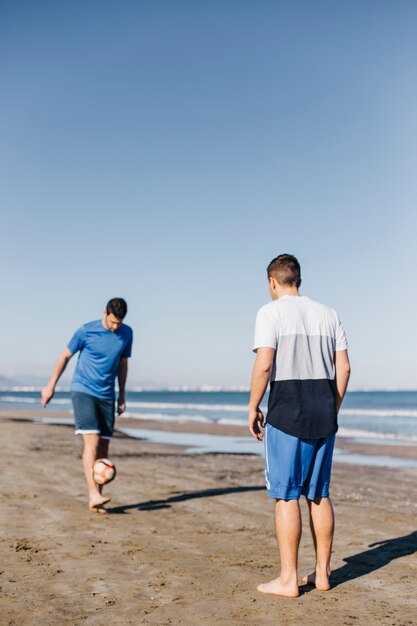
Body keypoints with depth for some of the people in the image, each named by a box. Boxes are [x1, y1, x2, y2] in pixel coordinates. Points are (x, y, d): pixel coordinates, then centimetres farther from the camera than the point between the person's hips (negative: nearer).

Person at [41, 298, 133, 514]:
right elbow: (65, 356, 2)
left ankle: (95, 498, 9)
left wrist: (122, 395, 16)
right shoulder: (86, 331, -9)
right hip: (83, 391, -4)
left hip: (106, 396, 4)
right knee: (92, 440, -18)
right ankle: (94, 494, -22)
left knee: (103, 447, 2)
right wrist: (51, 386, 4)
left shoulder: (127, 333, 3)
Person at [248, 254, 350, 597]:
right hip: (324, 414, 6)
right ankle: (322, 573, 20)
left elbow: (264, 366, -15)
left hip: (287, 414, -6)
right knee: (320, 494, 13)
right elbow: (344, 368, 8)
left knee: (286, 495, 0)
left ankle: (288, 579, 6)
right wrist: (333, 409, 17)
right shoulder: (328, 314, 11)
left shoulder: (271, 312, -5)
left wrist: (253, 407, -4)